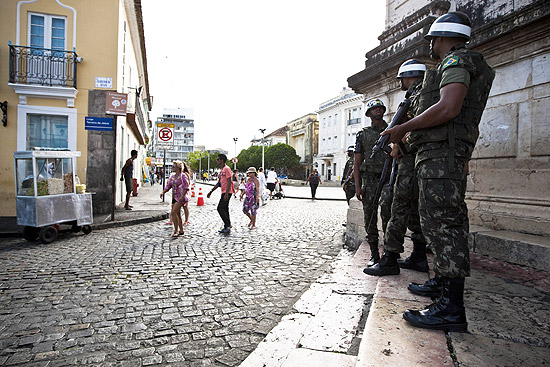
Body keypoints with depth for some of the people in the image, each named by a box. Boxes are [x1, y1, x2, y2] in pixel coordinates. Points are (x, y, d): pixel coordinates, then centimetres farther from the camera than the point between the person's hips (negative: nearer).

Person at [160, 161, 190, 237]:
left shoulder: (183, 176, -9)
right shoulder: (172, 176, 13)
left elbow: (186, 187, -14)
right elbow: (168, 186, 14)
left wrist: (182, 196, -23)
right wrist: (163, 192, -2)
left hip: (181, 197, -8)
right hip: (174, 197, 8)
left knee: (173, 213, -16)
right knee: (177, 214, 12)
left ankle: (176, 231, -7)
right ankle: (181, 230, 22)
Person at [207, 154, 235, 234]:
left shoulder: (226, 169, -12)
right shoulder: (222, 170, 19)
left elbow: (229, 182, -19)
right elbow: (219, 183, 23)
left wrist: (226, 193, -25)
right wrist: (211, 191, 22)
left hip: (227, 192, -10)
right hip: (224, 192, 10)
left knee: (220, 208, -12)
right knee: (225, 209, 11)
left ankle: (228, 225, -8)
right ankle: (227, 227, 16)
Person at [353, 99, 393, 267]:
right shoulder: (362, 134, 11)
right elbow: (357, 162, 7)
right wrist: (357, 186, -2)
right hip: (369, 179, 1)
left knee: (386, 203, -27)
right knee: (369, 217, 1)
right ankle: (374, 254, 11)